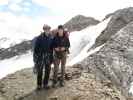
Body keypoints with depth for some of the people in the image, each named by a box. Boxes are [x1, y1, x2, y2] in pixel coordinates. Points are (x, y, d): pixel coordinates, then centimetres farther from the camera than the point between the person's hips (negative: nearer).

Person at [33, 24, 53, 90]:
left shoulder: (50, 39, 2)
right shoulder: (39, 38, -11)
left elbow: (51, 48, 10)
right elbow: (36, 48, -9)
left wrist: (51, 57, 9)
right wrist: (35, 57, -12)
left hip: (48, 56, 4)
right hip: (40, 56, -4)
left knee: (47, 70, 6)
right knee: (39, 71, 2)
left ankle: (45, 84, 20)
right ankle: (39, 85, 15)